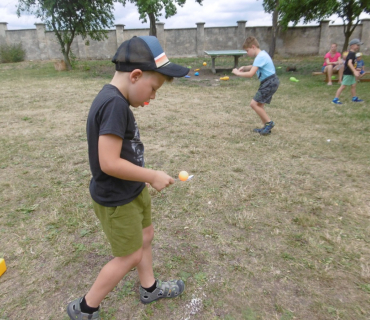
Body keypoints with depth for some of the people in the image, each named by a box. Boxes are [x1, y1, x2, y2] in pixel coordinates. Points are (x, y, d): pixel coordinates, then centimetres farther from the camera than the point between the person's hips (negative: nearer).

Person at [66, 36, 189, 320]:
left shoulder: (116, 100, 2)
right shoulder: (115, 104, -27)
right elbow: (109, 163, -30)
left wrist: (143, 177, 13)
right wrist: (153, 176, -20)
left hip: (132, 191, 9)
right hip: (116, 200, -9)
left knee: (146, 237, 23)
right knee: (130, 256, 8)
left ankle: (150, 288, 47)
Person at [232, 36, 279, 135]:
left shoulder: (260, 57, -18)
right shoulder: (262, 54, 13)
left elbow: (250, 74, -25)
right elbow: (255, 67, 30)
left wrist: (238, 73, -11)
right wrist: (245, 67, 12)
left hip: (270, 83, -10)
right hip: (269, 82, 10)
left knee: (254, 103, -12)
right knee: (259, 104, 14)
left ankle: (269, 123, -2)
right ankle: (266, 127, 19)